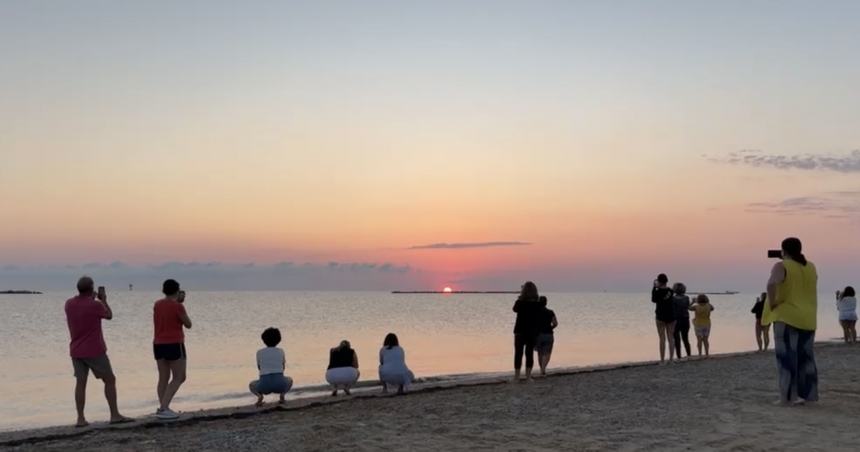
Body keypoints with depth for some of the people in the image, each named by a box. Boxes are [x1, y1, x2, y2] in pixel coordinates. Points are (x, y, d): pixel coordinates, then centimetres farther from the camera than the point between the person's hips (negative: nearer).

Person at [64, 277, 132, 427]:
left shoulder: (69, 304, 0)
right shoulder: (96, 305, -16)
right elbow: (109, 315, 3)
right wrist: (103, 299, 15)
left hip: (76, 351, 5)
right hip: (94, 351, -5)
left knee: (80, 383, 8)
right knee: (110, 380, 5)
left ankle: (80, 418, 4)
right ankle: (115, 415, 4)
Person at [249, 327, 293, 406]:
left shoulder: (259, 352, 11)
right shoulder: (281, 351, 13)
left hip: (265, 386, 0)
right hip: (279, 385, 0)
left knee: (251, 385, 35)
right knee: (289, 380, 37)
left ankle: (259, 395, 1)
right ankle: (282, 394, 5)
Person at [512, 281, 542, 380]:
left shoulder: (520, 302, -11)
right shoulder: (538, 304, -4)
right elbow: (539, 320, 3)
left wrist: (520, 298, 11)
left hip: (520, 331, -2)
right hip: (533, 332, 2)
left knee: (518, 353, 4)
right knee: (530, 353, 9)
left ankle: (516, 377, 4)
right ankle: (528, 376, 8)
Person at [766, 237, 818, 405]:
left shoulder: (781, 266, -10)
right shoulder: (811, 267, 10)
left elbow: (772, 284, -30)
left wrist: (772, 303, -16)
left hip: (786, 317, -6)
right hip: (807, 319, 6)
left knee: (787, 358, -4)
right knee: (806, 358, 12)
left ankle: (788, 397, -6)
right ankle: (809, 395, 14)